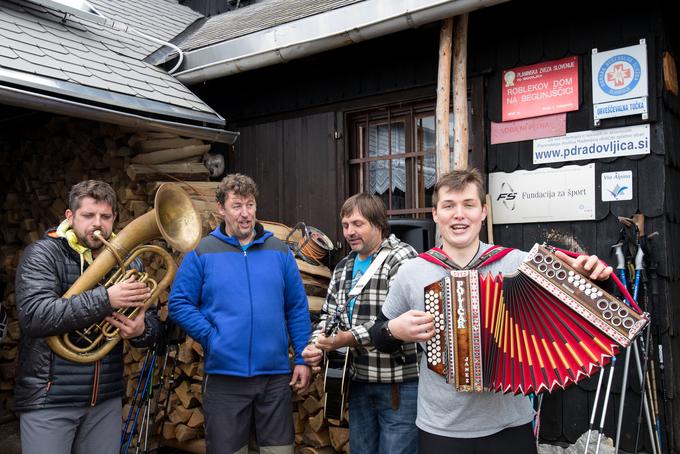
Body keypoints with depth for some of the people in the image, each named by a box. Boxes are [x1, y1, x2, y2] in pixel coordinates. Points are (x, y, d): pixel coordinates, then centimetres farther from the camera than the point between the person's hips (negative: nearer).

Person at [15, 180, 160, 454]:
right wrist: (105, 300, -31)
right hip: (49, 400, -4)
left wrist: (142, 331, -18)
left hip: (106, 399, 4)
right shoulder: (43, 254, -7)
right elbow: (33, 315, -23)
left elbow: (153, 324, 6)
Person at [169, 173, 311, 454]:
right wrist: (210, 337, -11)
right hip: (224, 375, -2)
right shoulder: (202, 253, -1)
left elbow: (298, 309, 7)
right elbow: (179, 304, -1)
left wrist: (302, 358, 2)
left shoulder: (280, 251, 5)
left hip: (276, 374, 2)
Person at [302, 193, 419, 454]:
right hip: (360, 383, 7)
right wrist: (316, 346, -7)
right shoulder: (344, 267, 11)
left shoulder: (402, 259, -13)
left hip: (400, 384, -7)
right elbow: (330, 314, 13)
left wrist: (344, 339, -25)